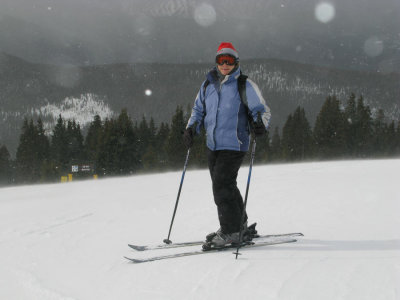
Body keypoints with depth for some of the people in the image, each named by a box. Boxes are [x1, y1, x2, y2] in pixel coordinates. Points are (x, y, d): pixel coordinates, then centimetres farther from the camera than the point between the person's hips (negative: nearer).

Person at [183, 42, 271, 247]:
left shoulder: (245, 86, -6)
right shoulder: (208, 85, 10)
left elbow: (262, 110, -4)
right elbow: (198, 109, 20)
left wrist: (260, 124, -25)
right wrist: (191, 128, 4)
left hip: (234, 145, -7)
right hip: (213, 145, 7)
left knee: (222, 186, -12)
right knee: (225, 185, 15)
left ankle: (230, 232, -1)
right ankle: (238, 223, 32)